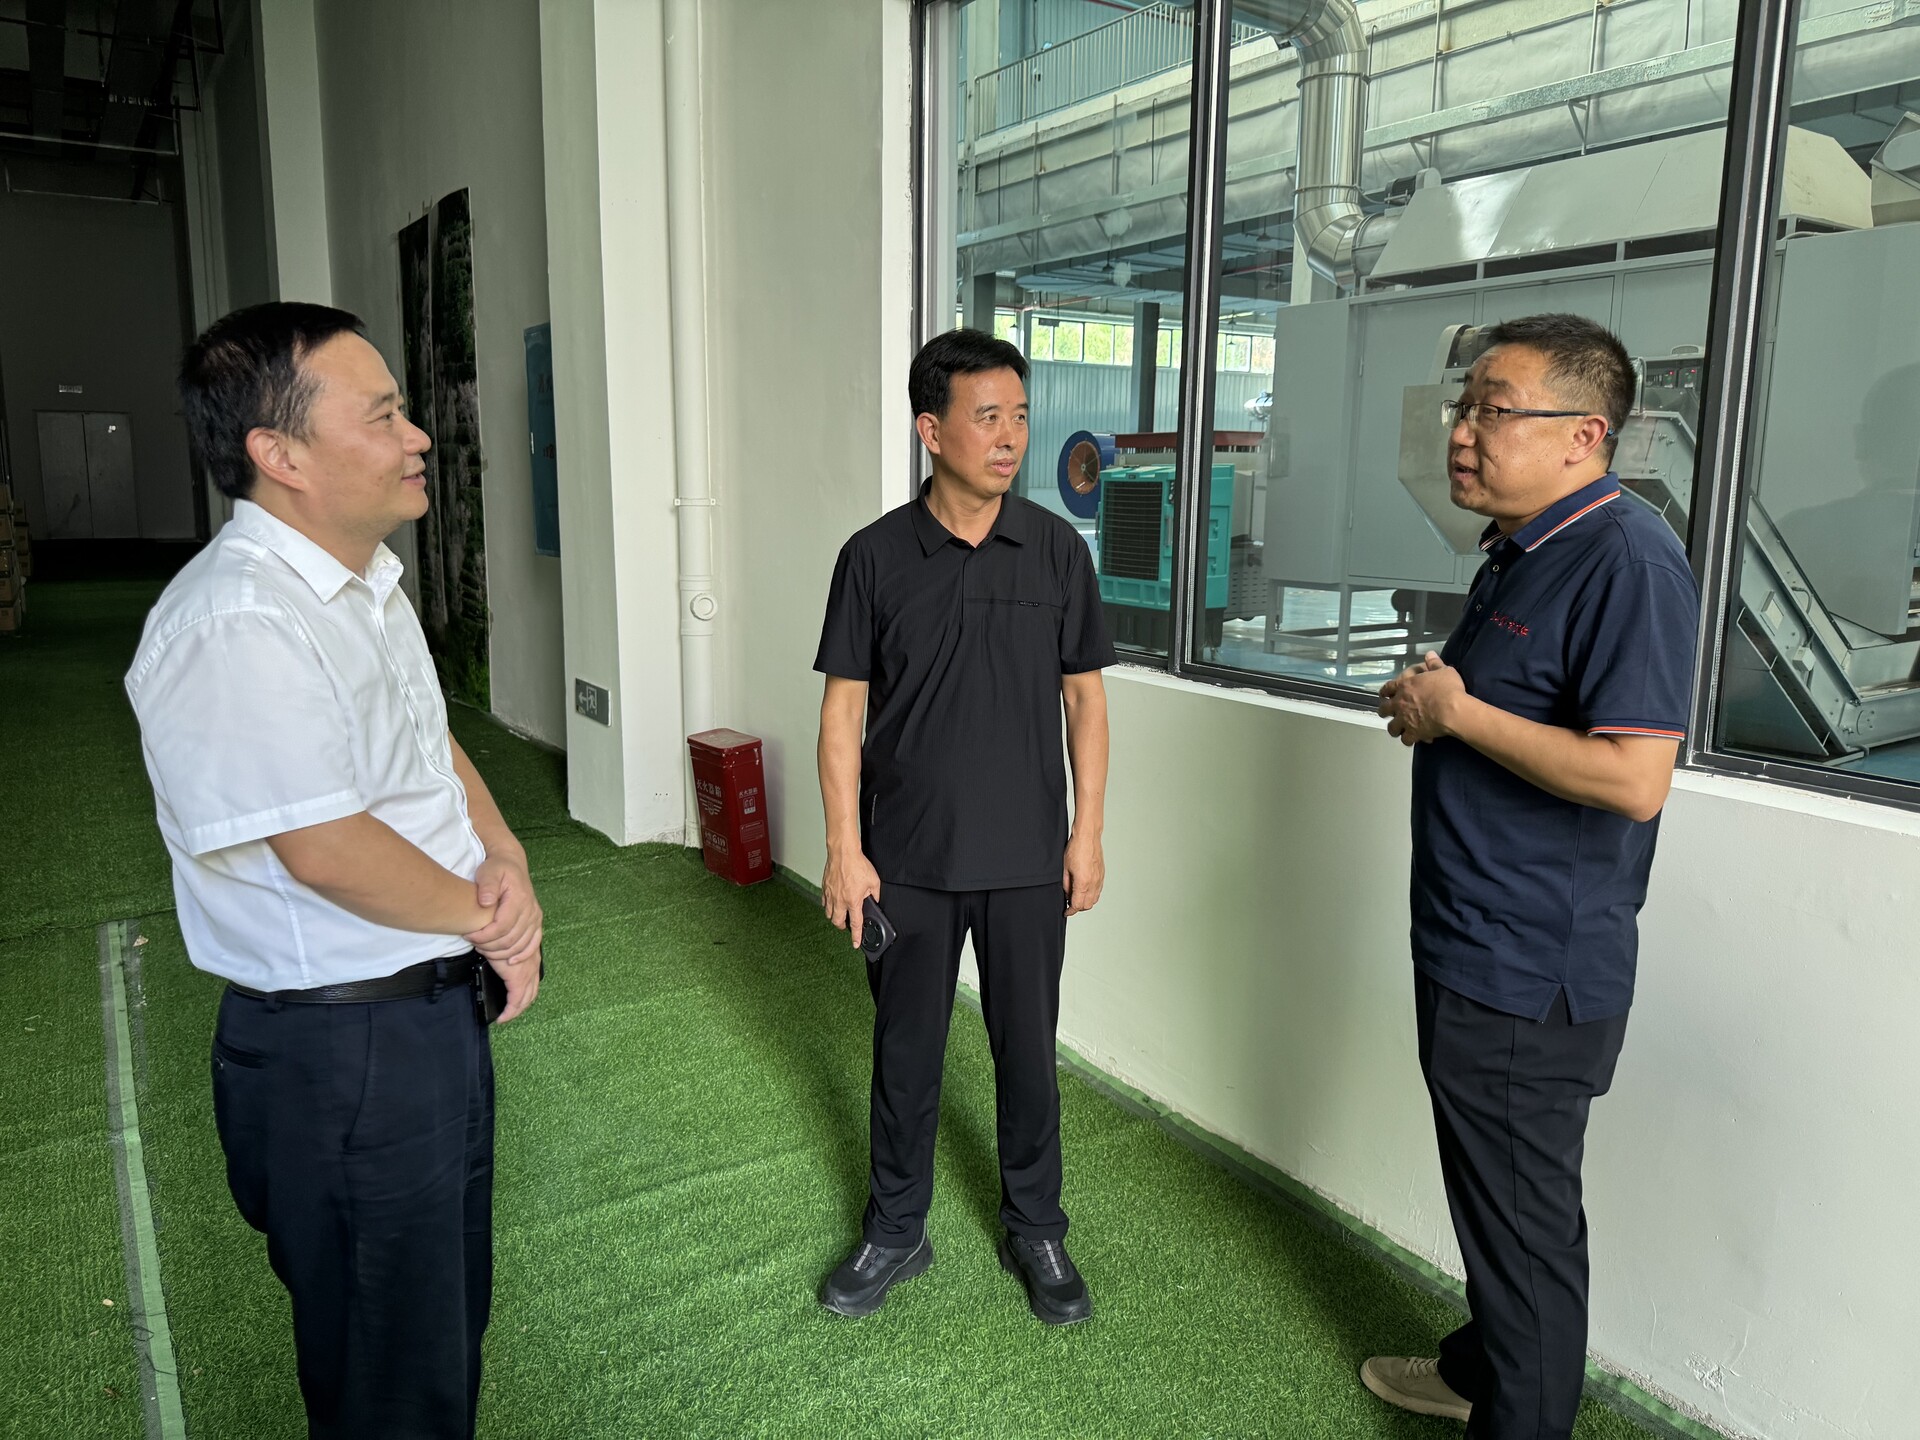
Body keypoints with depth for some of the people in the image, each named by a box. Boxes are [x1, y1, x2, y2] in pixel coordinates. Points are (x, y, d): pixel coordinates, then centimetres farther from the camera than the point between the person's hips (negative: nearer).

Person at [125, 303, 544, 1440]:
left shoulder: (368, 581, 7)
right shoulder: (234, 628, -26)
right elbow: (325, 850, -27)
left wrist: (506, 857, -5)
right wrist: (485, 919, -12)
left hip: (437, 1005, 9)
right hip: (342, 1053, -9)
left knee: (453, 1304, 28)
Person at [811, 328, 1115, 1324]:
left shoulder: (1057, 550, -2)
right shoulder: (876, 557, -5)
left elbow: (1083, 695, 3)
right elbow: (844, 707, -3)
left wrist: (1088, 833, 0)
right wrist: (844, 849, -6)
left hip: (1026, 860, 1)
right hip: (908, 859, 0)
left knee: (1027, 1047, 13)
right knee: (906, 1050, 13)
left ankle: (1036, 1231, 34)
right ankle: (896, 1232, 33)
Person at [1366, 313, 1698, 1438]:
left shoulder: (1626, 559, -21)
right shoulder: (1523, 551, 11)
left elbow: (1633, 778, -30)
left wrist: (1458, 713, -21)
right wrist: (1428, 706, 3)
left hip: (1532, 974, -10)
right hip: (1473, 953, 10)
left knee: (1524, 1217, 8)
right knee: (1488, 1191, 26)